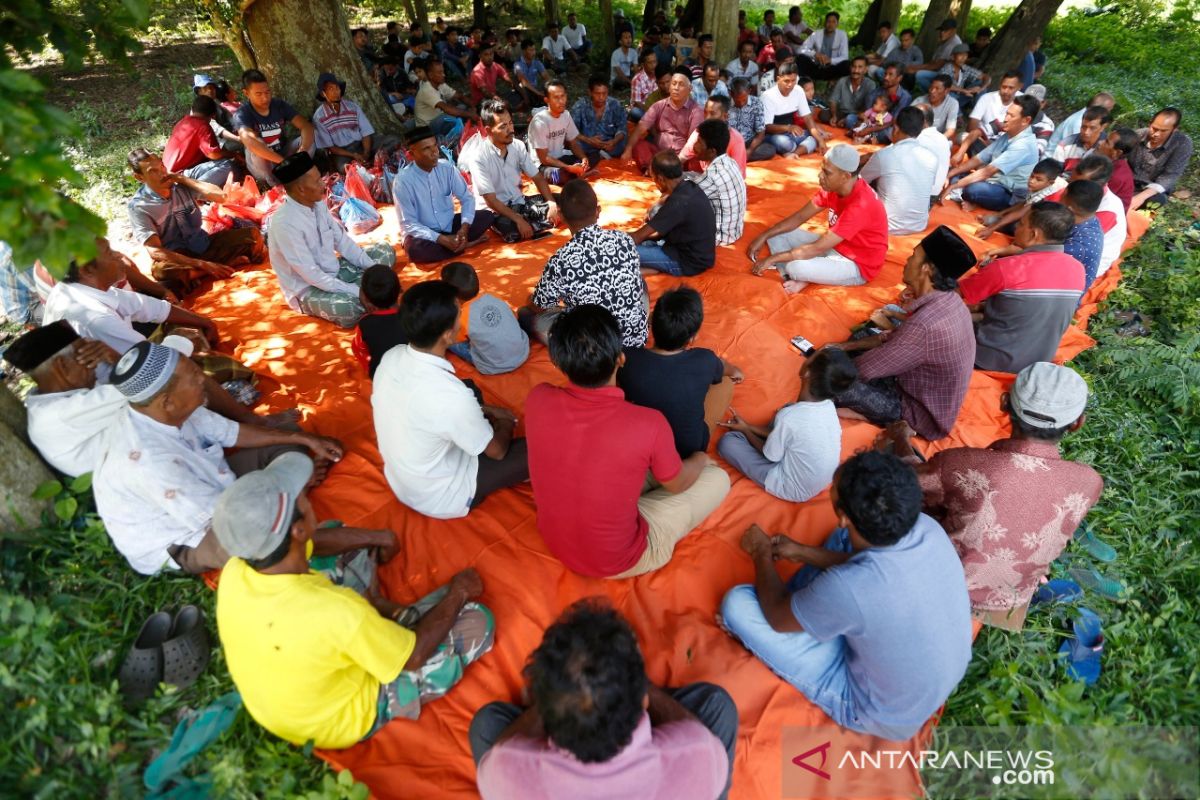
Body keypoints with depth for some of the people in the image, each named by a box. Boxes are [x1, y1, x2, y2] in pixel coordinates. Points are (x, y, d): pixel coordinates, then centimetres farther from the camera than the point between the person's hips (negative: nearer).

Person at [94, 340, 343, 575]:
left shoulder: (162, 411, -14)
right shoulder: (149, 460, -37)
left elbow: (233, 432, 0)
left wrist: (305, 439, -4)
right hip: (177, 544, -8)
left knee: (287, 445, 4)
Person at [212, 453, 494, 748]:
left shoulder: (234, 572, -23)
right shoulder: (336, 613, -42)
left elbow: (312, 543, 1)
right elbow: (415, 655, -23)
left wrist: (376, 537, 7)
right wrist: (457, 593, -9)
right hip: (344, 723, -5)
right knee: (477, 621, -3)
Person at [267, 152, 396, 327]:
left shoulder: (318, 203, -3)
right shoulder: (284, 223, -27)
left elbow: (341, 239, 5)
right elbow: (310, 274, -27)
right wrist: (356, 291, -27)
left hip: (334, 270, 9)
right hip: (308, 288, -8)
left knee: (385, 250, 8)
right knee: (350, 309, -38)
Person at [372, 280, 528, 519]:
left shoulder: (391, 356, -15)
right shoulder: (452, 395, -37)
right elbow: (497, 450, -17)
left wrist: (482, 411, 6)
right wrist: (505, 424, 4)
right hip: (440, 499, -7)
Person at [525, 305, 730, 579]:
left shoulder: (537, 400, -22)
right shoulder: (648, 424, -32)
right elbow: (678, 484, -8)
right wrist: (700, 458, 12)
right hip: (616, 561, -5)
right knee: (717, 478, 9)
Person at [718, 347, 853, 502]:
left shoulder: (789, 417, -33)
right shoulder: (828, 406, -11)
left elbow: (769, 456, -15)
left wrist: (745, 430, 1)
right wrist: (749, 427, 6)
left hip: (794, 490, -7)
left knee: (727, 442, -8)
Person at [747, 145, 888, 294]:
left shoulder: (860, 206, -32)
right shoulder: (834, 187, -6)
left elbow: (817, 249, -32)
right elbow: (800, 217, 0)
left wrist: (772, 259, -28)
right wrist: (763, 236, -11)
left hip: (857, 266, -9)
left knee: (796, 267, -37)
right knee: (777, 234, 0)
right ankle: (795, 279, -17)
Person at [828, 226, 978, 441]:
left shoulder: (924, 326, -35)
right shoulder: (948, 300, -6)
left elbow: (863, 369, -25)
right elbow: (897, 338, 9)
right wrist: (845, 346, 5)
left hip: (923, 414, -9)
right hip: (927, 393, 9)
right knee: (862, 335, 15)